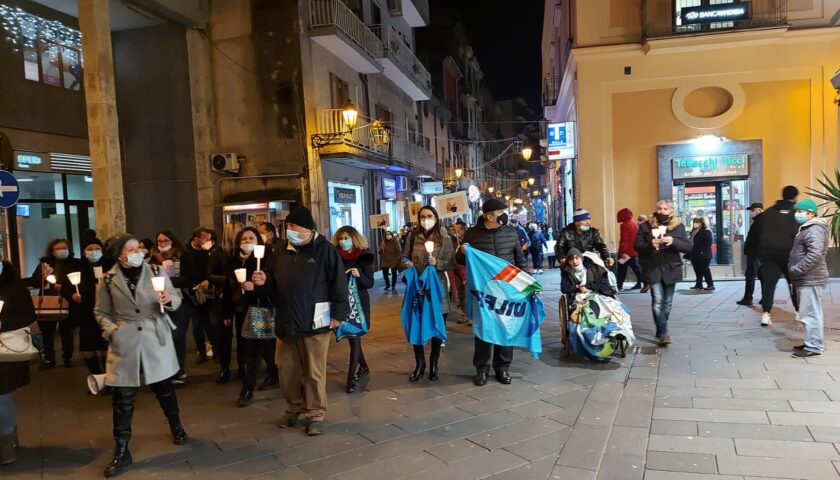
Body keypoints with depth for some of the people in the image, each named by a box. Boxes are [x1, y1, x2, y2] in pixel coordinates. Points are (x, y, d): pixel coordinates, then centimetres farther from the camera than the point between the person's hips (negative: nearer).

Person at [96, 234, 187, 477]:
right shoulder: (108, 280, -1)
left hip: (156, 339, 0)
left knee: (164, 387, 14)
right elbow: (101, 312, 9)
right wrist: (112, 330, -9)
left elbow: (176, 300, 1)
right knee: (123, 398, 3)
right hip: (125, 343, 0)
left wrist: (169, 300, -22)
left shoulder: (156, 271, -1)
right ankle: (121, 450, 15)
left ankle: (176, 426, 38)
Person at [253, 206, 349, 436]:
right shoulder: (281, 250, 7)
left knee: (314, 372, 4)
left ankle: (315, 415, 18)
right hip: (286, 322, 6)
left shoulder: (324, 249, -9)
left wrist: (338, 314, -11)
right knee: (286, 370, 15)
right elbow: (274, 281, 16)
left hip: (314, 323, -5)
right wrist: (264, 281, -7)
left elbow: (338, 283, -10)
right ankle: (293, 408, 34)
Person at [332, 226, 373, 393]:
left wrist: (359, 275, -28)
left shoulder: (364, 256, -7)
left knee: (355, 337, -5)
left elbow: (370, 283, -10)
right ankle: (364, 367, 33)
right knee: (350, 337, 12)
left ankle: (351, 377, -1)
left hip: (359, 301, -4)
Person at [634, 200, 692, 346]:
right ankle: (663, 332, -10)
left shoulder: (679, 227, 4)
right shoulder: (645, 226, 2)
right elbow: (637, 246, 0)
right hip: (653, 269, -2)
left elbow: (689, 247, -1)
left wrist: (673, 241, -19)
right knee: (657, 301, -12)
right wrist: (650, 244, -20)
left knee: (667, 303, 9)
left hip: (671, 270, 2)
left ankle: (661, 329, 25)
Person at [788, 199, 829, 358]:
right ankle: (812, 342, 25)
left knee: (810, 313, -7)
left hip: (810, 280, -11)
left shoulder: (815, 230, -15)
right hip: (806, 279, 11)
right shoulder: (807, 228, 19)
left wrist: (795, 269, -21)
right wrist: (792, 267, 15)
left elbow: (815, 255, -26)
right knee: (811, 313, 17)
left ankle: (814, 346, -2)